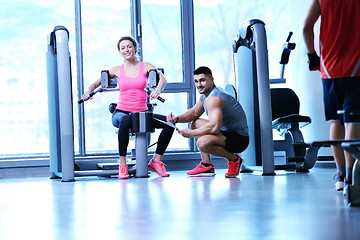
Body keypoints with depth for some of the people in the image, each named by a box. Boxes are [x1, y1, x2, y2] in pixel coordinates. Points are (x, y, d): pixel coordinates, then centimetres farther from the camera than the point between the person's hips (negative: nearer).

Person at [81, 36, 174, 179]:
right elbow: (96, 83, 14)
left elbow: (162, 78, -9)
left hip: (142, 113, 2)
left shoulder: (145, 67, 7)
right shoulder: (117, 70, 10)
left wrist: (158, 90, -31)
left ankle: (156, 161, -5)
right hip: (121, 112, -2)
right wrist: (88, 92, -8)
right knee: (125, 121, -40)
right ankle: (122, 164, -31)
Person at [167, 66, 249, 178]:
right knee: (196, 123, 22)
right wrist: (177, 119, 6)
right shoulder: (205, 95, 11)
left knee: (202, 142, -33)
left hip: (239, 138, -11)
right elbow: (194, 113, 25)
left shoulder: (213, 98, -22)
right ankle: (207, 166, 15)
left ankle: (234, 159, -8)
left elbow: (214, 127, -33)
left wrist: (190, 133, -22)